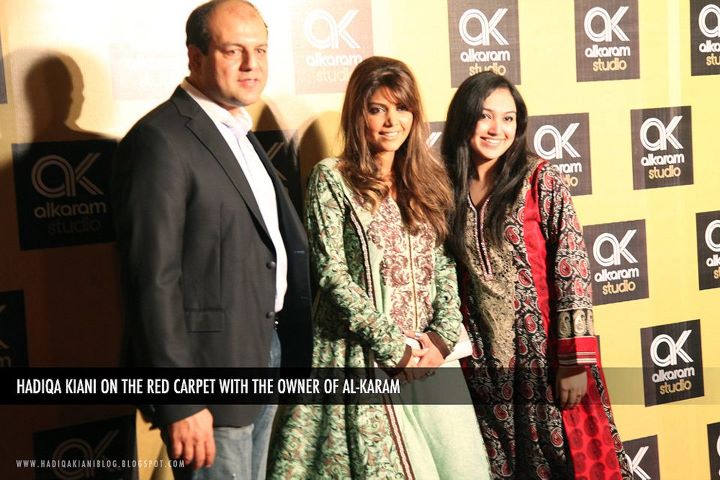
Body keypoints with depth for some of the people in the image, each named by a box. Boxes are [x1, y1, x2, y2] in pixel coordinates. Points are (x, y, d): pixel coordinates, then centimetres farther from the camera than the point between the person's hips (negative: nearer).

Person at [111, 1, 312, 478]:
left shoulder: (241, 133, 13)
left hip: (267, 351, 9)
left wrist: (287, 348, 12)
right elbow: (154, 281, -20)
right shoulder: (160, 140, -16)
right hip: (210, 370, -9)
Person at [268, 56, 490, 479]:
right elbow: (332, 273, -9)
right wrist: (394, 344, -12)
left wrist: (442, 335, -5)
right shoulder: (331, 178, -4)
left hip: (430, 349, 5)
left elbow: (444, 263, 9)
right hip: (366, 352, -4)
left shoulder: (428, 178, 10)